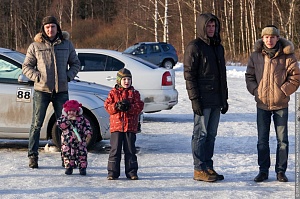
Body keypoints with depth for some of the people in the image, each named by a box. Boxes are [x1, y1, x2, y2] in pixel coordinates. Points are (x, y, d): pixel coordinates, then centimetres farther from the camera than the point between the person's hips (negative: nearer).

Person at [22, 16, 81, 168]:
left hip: (61, 91, 1)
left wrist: (68, 76, -2)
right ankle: (33, 156, 6)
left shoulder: (66, 44, 7)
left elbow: (76, 64, 15)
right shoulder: (35, 46, 2)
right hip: (41, 90, -1)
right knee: (36, 125, -1)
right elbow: (26, 67, 6)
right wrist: (37, 77, -9)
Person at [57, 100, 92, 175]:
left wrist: (88, 133, -15)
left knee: (82, 154, 0)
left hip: (79, 142, 0)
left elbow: (87, 126, 0)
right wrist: (68, 119, -20)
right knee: (67, 154, 2)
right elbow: (60, 124, -15)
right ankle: (68, 167, 15)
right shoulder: (63, 118, 1)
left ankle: (82, 167, 11)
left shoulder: (81, 119, 1)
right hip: (67, 142, 0)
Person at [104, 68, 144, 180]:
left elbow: (139, 107, -2)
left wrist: (129, 107, -18)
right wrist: (117, 106, -19)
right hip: (116, 125, -1)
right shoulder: (113, 93, 7)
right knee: (115, 149, 0)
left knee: (130, 150, 5)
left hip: (130, 126, 1)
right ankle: (112, 172, 5)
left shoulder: (134, 93, 8)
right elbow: (107, 106, -1)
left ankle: (131, 172, 11)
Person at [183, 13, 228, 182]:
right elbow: (189, 75, -11)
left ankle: (208, 166, 17)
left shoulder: (218, 47, 17)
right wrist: (195, 99, -16)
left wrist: (225, 98, 19)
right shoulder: (194, 47, -6)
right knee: (201, 134, -4)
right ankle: (199, 169, 1)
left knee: (211, 135, 11)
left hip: (216, 100, 7)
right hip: (203, 100, -7)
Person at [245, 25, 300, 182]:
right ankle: (263, 170, 18)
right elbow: (249, 76, 10)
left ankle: (281, 171, 15)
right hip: (262, 104, 2)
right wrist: (255, 90, -3)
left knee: (282, 140, 4)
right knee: (262, 140, 8)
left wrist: (284, 90, -11)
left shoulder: (287, 56, -5)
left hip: (281, 104, -2)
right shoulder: (256, 56, 1)